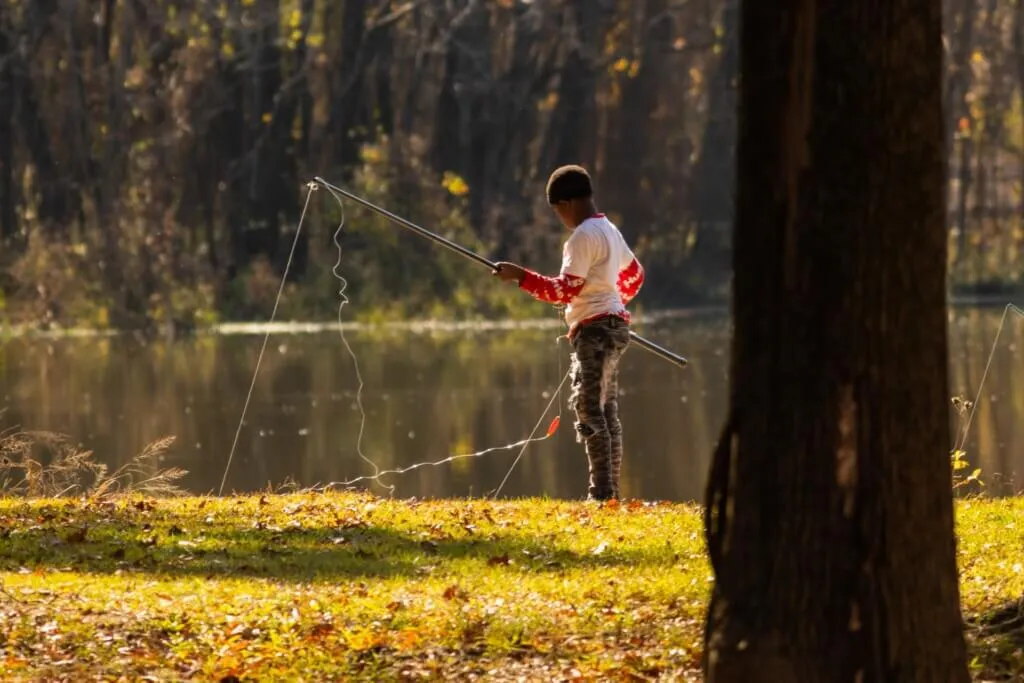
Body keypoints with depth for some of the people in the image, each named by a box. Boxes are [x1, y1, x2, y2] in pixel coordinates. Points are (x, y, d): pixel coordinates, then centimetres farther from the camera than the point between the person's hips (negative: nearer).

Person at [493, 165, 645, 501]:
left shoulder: (583, 236, -14)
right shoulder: (609, 231, 16)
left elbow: (566, 290, -19)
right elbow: (634, 274, 29)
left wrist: (520, 276, -16)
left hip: (594, 330, -10)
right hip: (613, 325, 10)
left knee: (589, 411, -13)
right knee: (606, 411, 12)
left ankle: (601, 493, -19)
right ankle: (611, 491, 13)